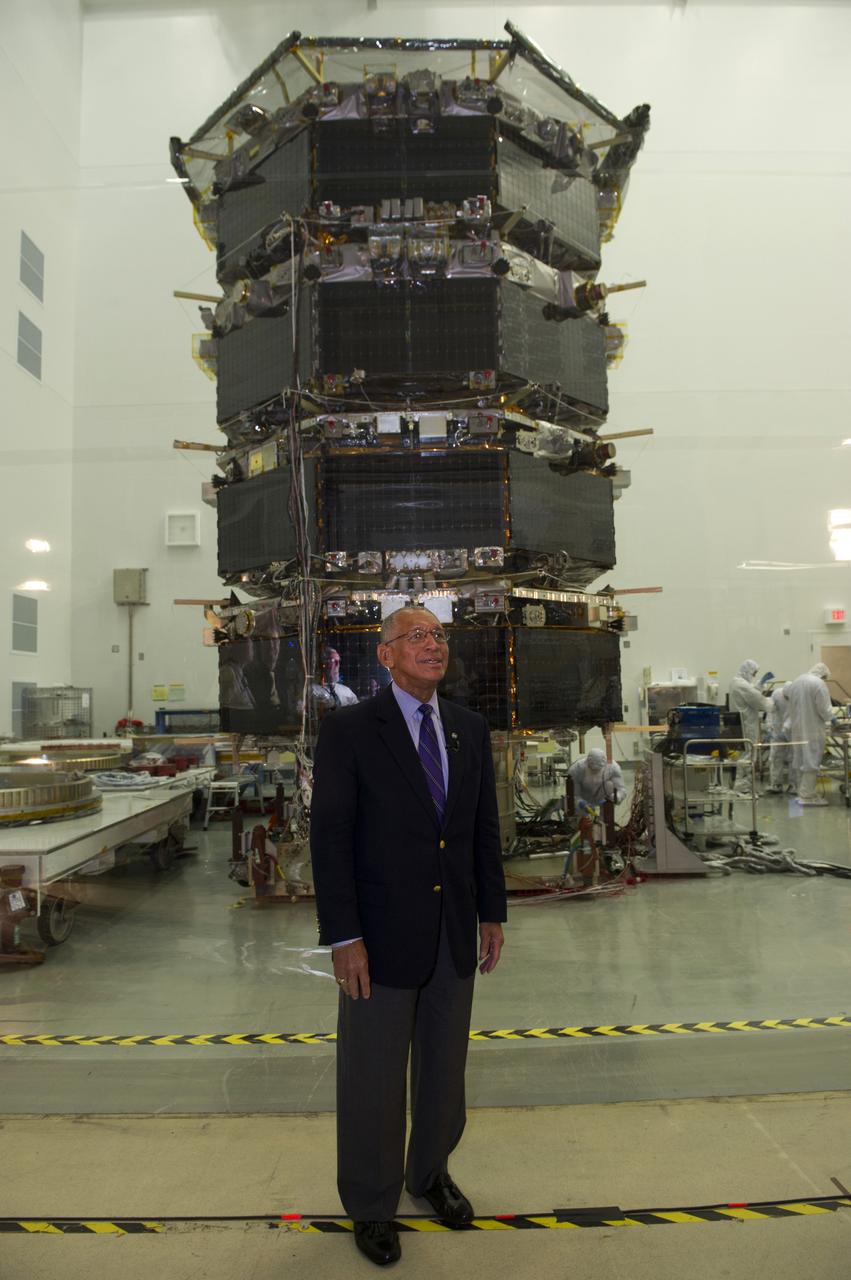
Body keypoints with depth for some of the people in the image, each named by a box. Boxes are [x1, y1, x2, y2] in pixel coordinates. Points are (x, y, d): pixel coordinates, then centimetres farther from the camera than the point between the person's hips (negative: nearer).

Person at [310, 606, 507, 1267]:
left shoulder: (471, 728, 3)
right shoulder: (349, 729, -13)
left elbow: (485, 826, 8)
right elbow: (329, 836, -14)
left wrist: (493, 913, 8)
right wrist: (343, 938, -15)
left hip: (455, 933, 5)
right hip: (383, 933, -4)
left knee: (445, 1065, 21)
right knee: (374, 1076, 12)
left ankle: (431, 1170, 48)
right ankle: (372, 1204, 37)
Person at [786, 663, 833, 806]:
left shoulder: (795, 682, 12)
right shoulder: (819, 683, -13)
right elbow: (823, 709, -14)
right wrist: (831, 719, 5)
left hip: (796, 729, 8)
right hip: (813, 730, -8)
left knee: (799, 760, 12)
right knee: (811, 761, -4)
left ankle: (802, 791, 19)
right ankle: (807, 795, -4)